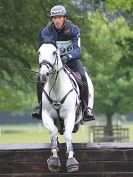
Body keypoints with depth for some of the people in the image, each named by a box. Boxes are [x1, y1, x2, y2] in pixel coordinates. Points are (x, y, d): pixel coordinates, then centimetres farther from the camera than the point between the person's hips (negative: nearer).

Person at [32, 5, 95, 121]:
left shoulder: (73, 29, -10)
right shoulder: (46, 32, -7)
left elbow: (77, 49, -18)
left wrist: (67, 57, -38)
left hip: (71, 59, -1)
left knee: (82, 76, -29)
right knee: (40, 77, -24)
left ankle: (86, 107, -16)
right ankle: (41, 105, -5)